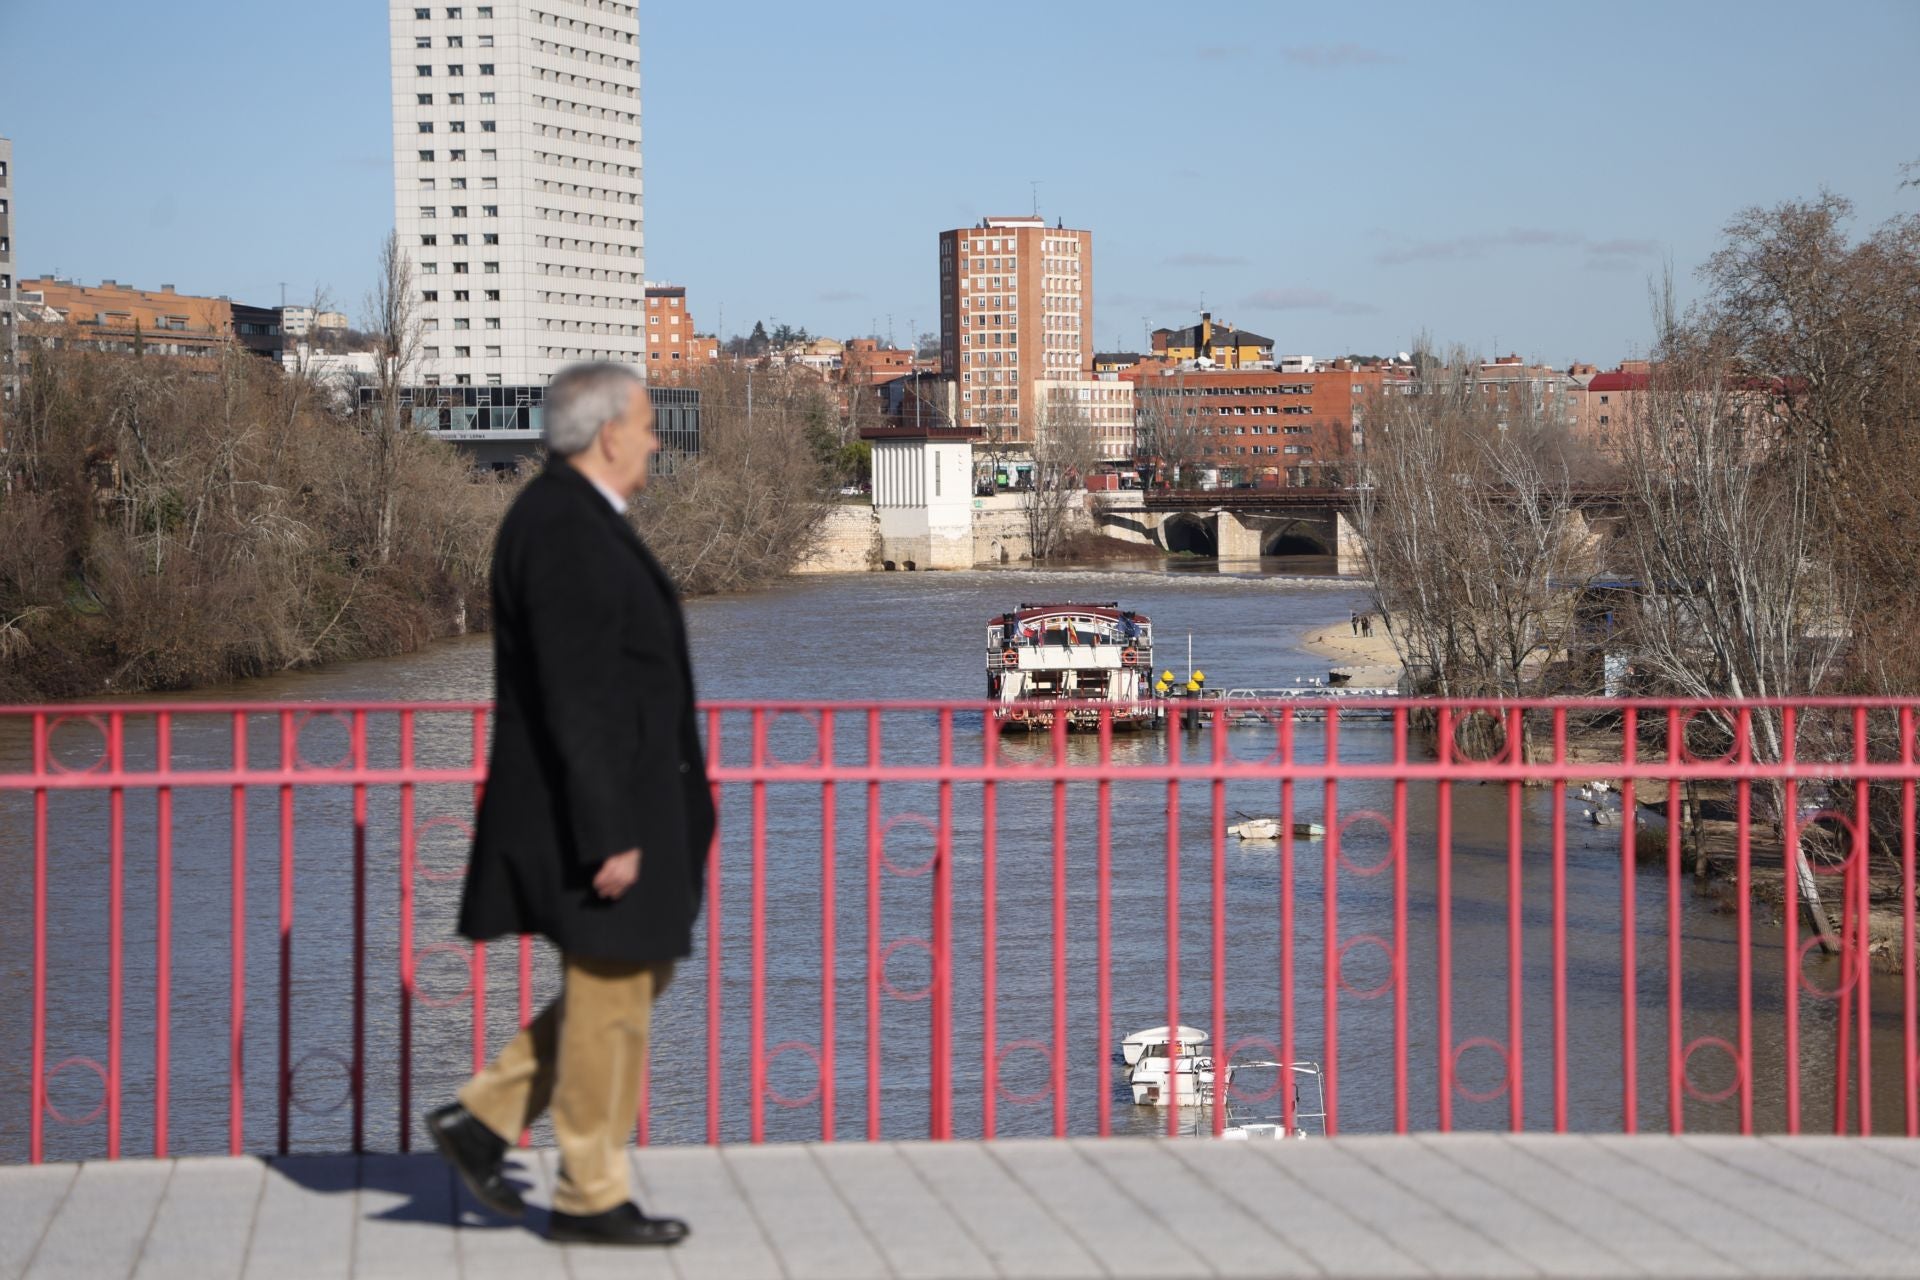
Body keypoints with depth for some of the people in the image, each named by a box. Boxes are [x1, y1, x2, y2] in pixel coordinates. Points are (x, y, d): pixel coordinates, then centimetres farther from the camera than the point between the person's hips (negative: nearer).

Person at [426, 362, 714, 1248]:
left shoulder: (568, 517, 12)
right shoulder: (566, 533, -20)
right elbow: (575, 701, -24)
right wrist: (609, 837, -23)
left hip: (608, 799, 11)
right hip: (597, 807, -11)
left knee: (638, 976, 18)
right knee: (610, 999, 1)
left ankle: (484, 1118, 18)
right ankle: (590, 1199, 12)